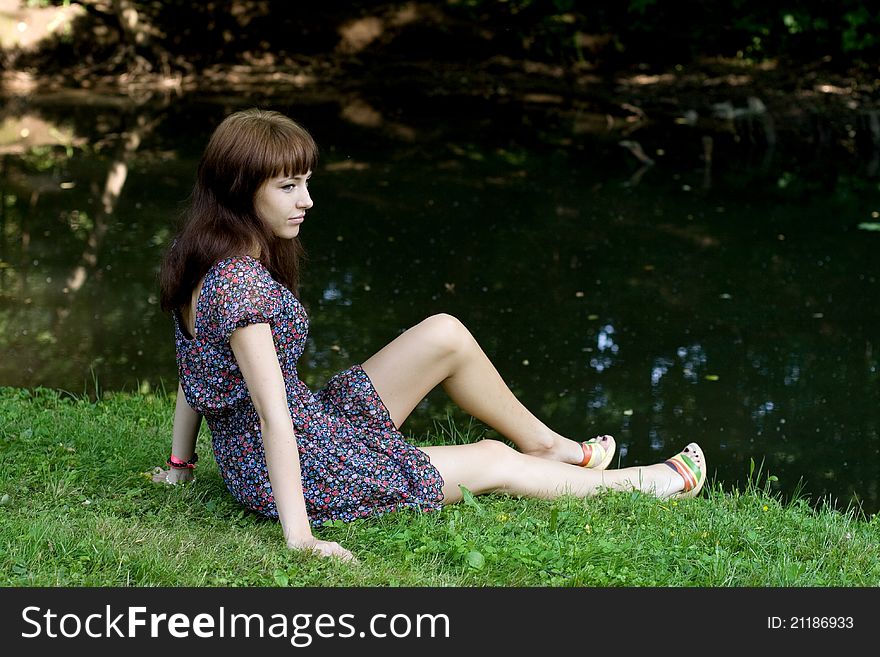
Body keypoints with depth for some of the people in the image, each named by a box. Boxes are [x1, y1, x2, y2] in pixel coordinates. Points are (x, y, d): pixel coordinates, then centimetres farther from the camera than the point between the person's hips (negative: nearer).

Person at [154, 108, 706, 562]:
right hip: (303, 471, -9)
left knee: (445, 334, 4)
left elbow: (199, 370, 10)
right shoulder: (241, 283, -29)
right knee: (494, 463, 5)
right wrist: (299, 536, -30)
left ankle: (549, 446, 26)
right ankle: (639, 482, 27)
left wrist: (182, 463, 19)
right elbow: (272, 414, -31)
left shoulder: (208, 261, 0)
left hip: (312, 428, 9)